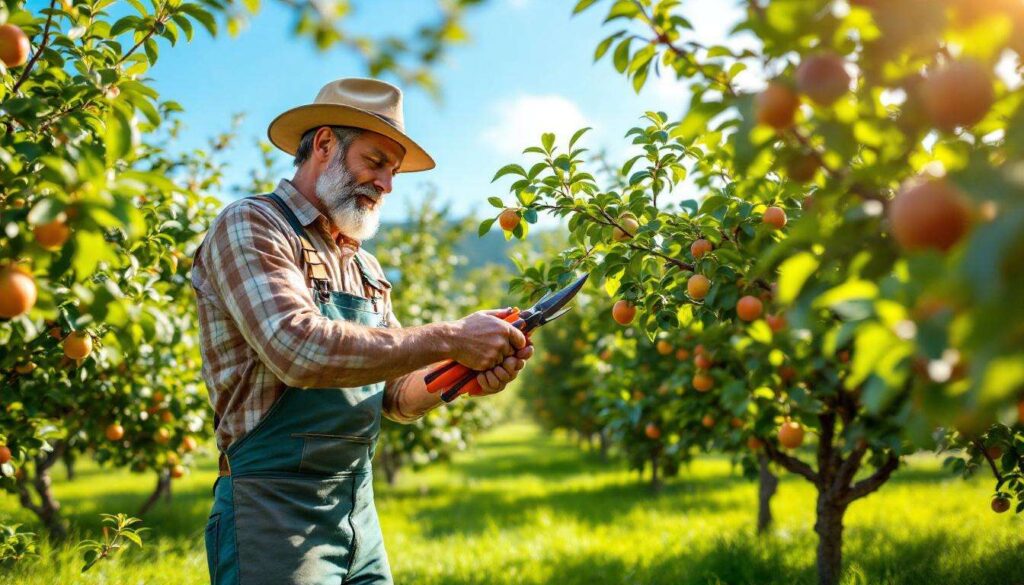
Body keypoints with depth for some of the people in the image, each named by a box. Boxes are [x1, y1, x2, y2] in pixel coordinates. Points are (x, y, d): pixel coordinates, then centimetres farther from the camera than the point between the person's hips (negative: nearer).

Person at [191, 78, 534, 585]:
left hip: (360, 513, 7)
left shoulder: (365, 269, 14)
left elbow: (395, 396, 13)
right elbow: (299, 350, -25)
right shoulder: (249, 225, -8)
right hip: (275, 512, -7)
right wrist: (448, 339, -21)